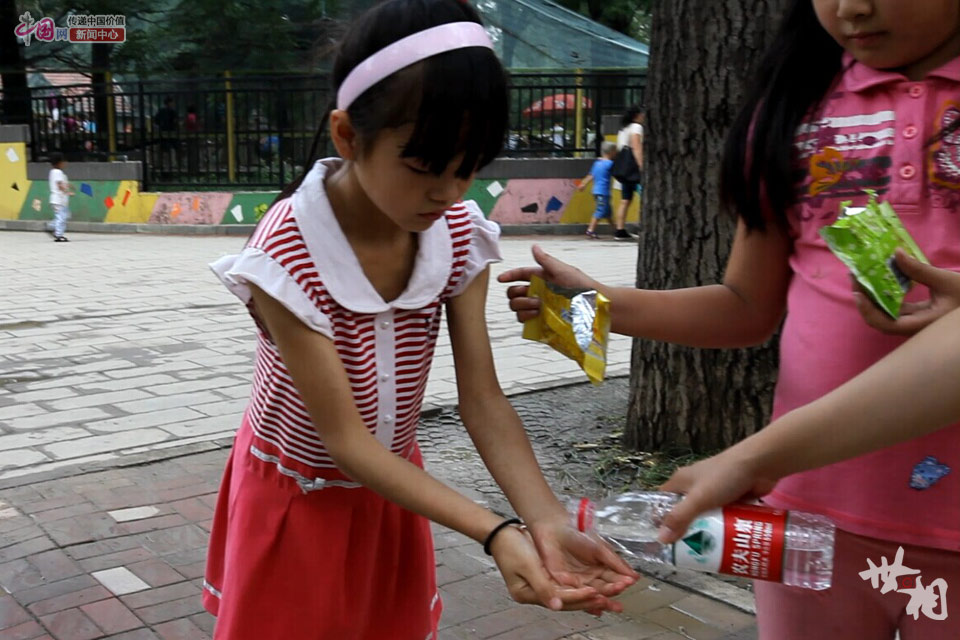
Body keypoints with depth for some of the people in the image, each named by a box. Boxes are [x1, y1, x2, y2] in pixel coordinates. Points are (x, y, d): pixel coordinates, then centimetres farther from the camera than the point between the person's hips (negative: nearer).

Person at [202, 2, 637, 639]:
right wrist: (496, 533, -36)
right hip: (297, 499, -4)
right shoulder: (286, 256, -29)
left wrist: (545, 520, -31)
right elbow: (343, 436, -27)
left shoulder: (461, 236, -14)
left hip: (391, 486, 4)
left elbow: (482, 400, -14)